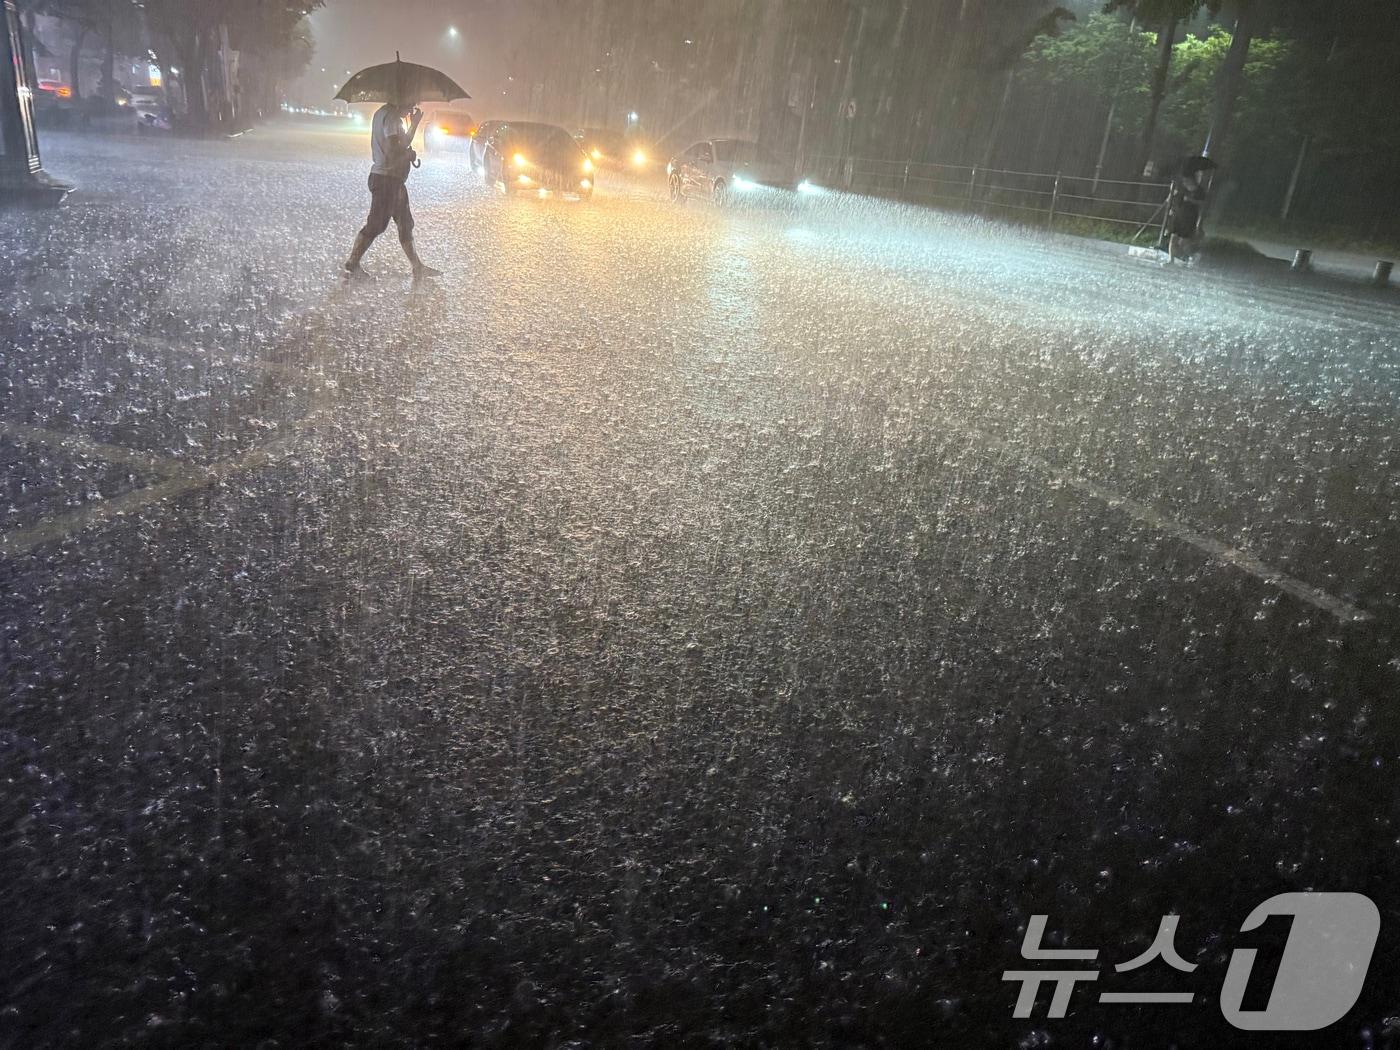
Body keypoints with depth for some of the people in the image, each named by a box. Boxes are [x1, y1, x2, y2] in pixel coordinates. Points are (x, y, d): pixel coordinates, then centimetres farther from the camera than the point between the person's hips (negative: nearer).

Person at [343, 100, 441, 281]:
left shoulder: (384, 113, 14)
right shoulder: (391, 116, -16)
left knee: (406, 223, 13)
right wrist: (409, 154, -6)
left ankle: (418, 266, 19)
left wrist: (414, 124, 11)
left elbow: (403, 143, 20)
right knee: (376, 224, -5)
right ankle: (352, 265, 3)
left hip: (394, 179, 10)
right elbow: (394, 152, -24)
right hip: (386, 179, -10)